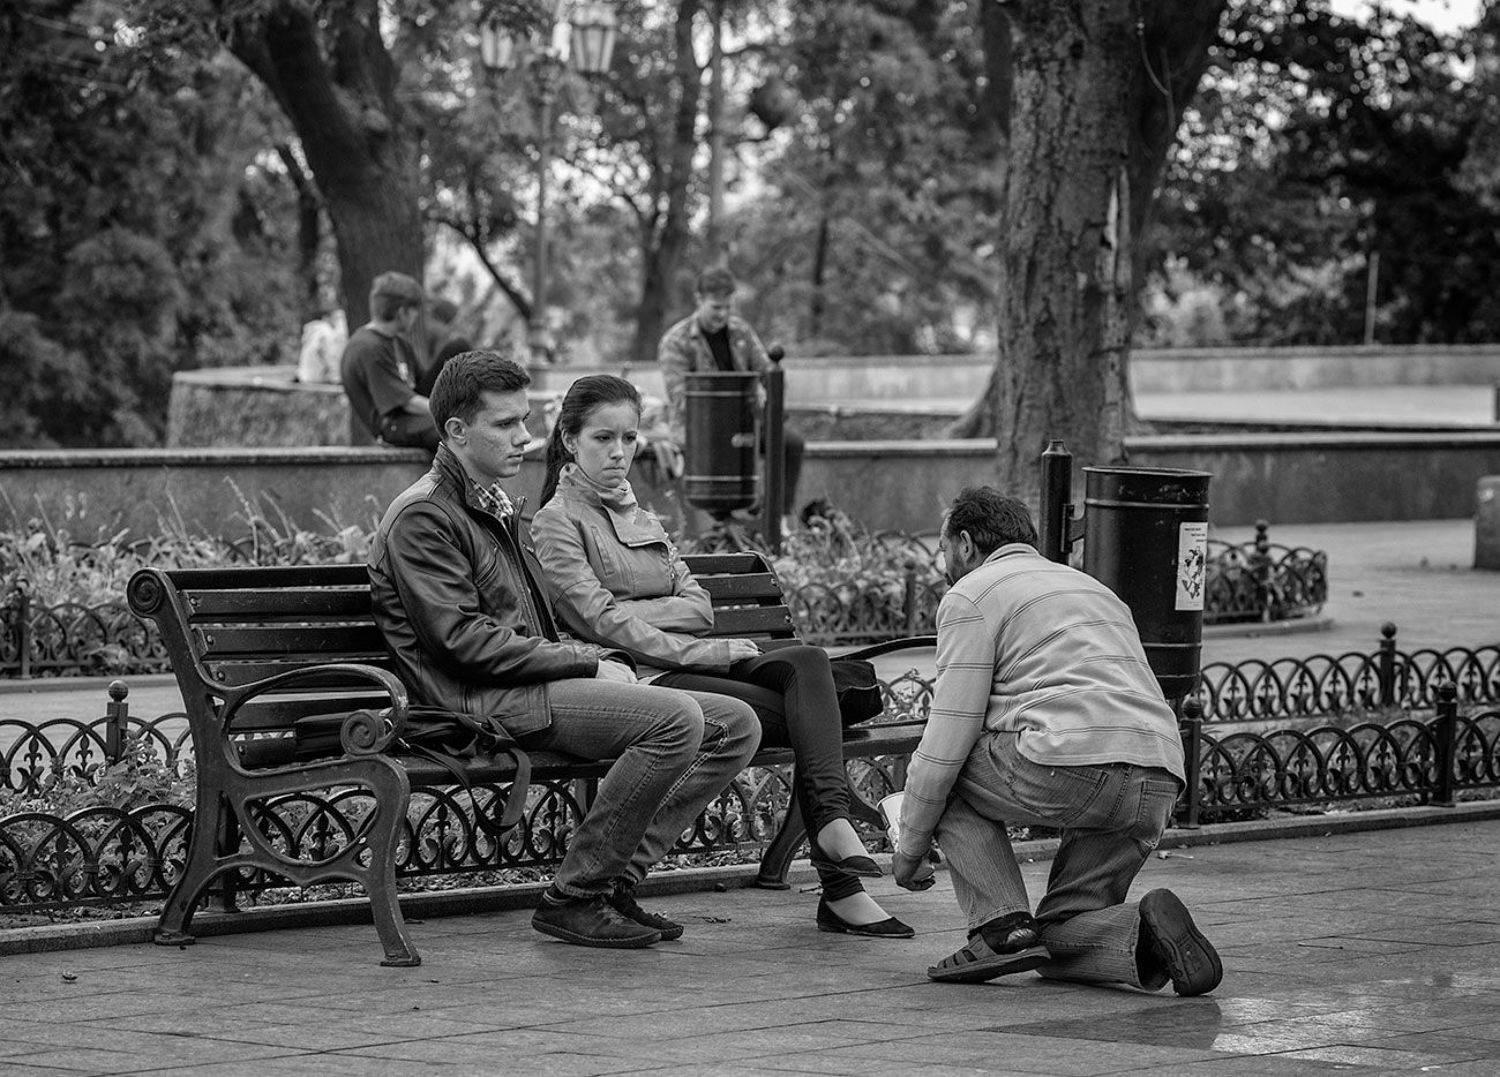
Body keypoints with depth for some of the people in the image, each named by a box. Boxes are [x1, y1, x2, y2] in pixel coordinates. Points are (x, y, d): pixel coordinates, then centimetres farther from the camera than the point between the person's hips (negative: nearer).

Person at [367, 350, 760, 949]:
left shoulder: (497, 509, 25)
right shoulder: (422, 517, -7)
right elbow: (465, 640, -15)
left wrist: (606, 661, 5)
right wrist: (589, 664, -14)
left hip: (531, 680, 10)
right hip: (485, 703, -10)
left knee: (736, 724, -2)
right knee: (675, 717, -28)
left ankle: (616, 879, -6)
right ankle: (573, 898, -20)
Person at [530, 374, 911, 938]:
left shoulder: (641, 520, 28)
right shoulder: (557, 522, 3)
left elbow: (698, 605, 13)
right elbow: (603, 622, -11)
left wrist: (631, 613, -6)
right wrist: (705, 652, -16)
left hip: (686, 661, 7)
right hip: (637, 681, -7)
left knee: (805, 662, -24)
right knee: (806, 717, -23)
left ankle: (831, 819, -40)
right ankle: (840, 889, -29)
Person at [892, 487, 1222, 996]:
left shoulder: (971, 595, 10)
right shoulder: (1090, 585, 35)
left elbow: (950, 736, 1)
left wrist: (909, 847, 11)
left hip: (1072, 761, -7)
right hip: (1160, 788, 8)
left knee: (942, 773, 18)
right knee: (1058, 944, 18)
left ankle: (1002, 927, 1)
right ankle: (1141, 935, -12)